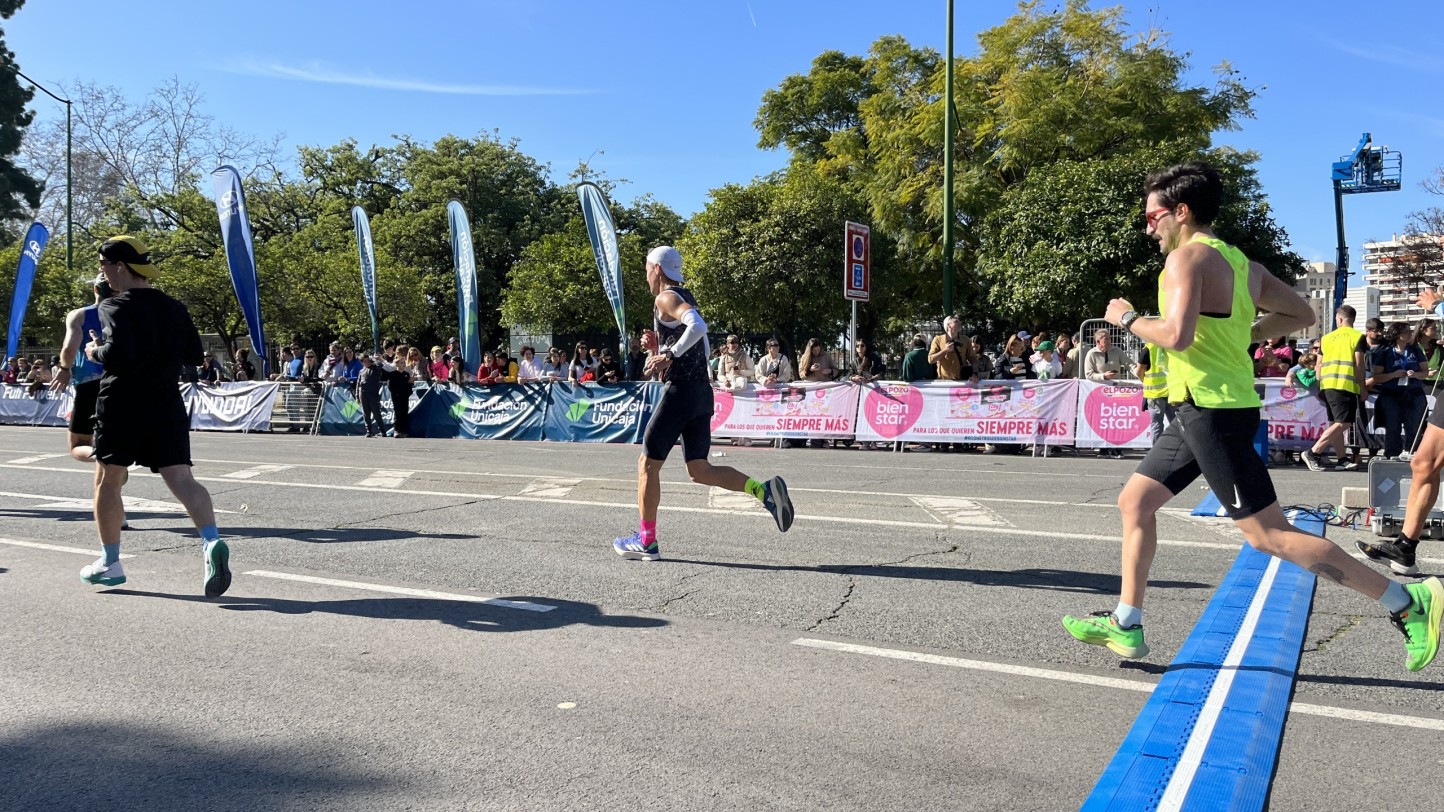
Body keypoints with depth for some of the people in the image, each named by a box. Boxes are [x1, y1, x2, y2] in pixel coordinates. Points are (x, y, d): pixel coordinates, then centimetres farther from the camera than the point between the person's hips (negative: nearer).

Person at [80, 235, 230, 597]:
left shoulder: (115, 306, -8)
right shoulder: (173, 307, 10)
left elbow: (117, 354, -22)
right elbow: (194, 355, 14)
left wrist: (95, 352, -3)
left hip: (122, 404, -4)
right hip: (167, 404, 4)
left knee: (107, 480, 13)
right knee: (180, 477, -6)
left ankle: (110, 562, 23)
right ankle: (211, 541, -30)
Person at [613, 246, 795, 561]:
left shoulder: (666, 298, -7)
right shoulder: (686, 298, 21)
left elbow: (698, 325, -28)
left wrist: (668, 354, -21)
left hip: (680, 392, -9)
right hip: (702, 393, 9)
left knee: (648, 464, 2)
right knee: (700, 470, 8)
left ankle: (646, 541, 9)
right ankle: (764, 490, -8)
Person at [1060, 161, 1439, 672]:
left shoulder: (1187, 256, -13)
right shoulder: (1238, 260, 14)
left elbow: (1176, 336, -26)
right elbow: (1301, 315, 19)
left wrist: (1127, 319, -9)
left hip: (1213, 411, -10)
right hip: (1206, 411, 10)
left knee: (1268, 535, -5)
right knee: (1135, 502, 12)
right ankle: (1126, 625, 16)